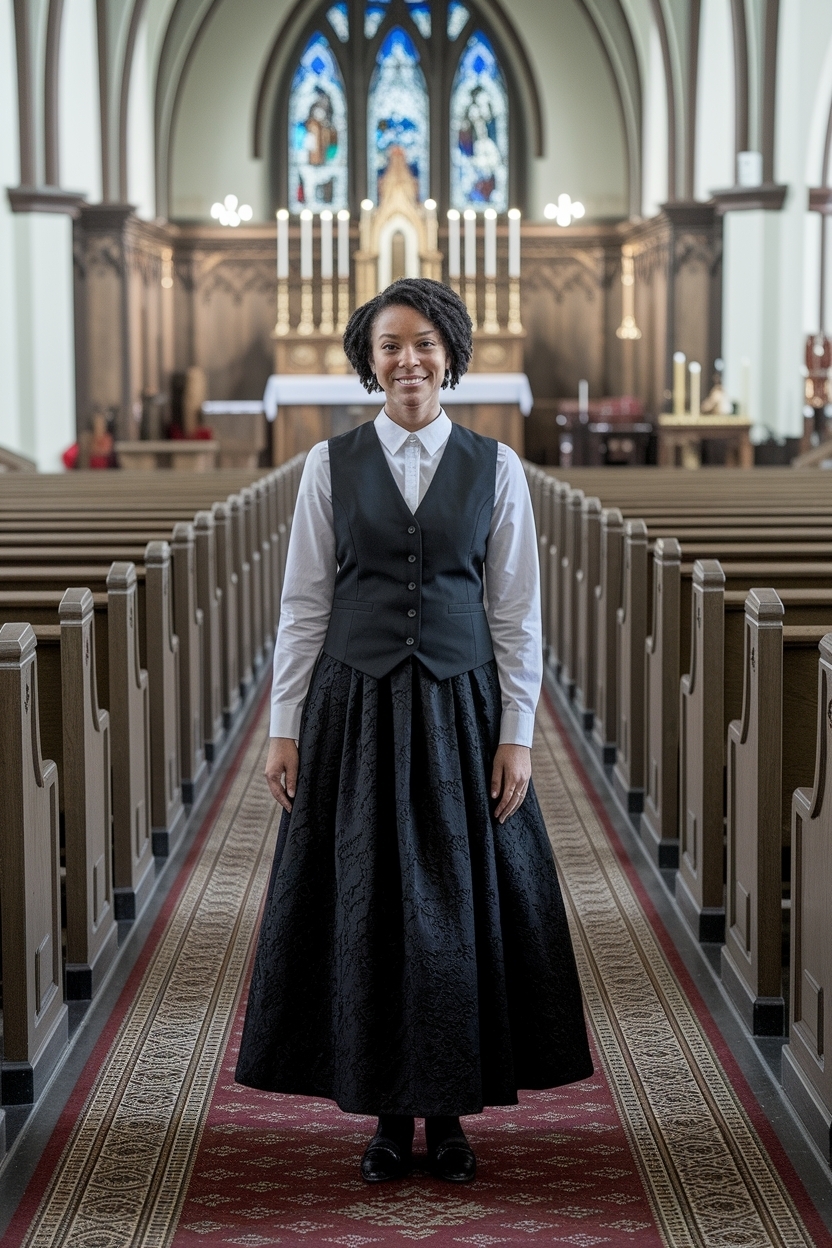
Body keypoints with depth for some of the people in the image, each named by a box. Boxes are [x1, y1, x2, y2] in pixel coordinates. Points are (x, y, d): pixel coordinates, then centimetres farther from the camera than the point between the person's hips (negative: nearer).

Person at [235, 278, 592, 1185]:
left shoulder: (494, 467, 2)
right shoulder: (330, 464, 2)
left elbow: (517, 611, 2)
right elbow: (303, 604, 3)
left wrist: (516, 734, -3)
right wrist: (285, 728, -1)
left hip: (459, 707, 0)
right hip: (356, 708, 0)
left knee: (460, 902, 3)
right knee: (366, 902, 3)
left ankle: (449, 1111, 17)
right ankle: (390, 1112, 15)